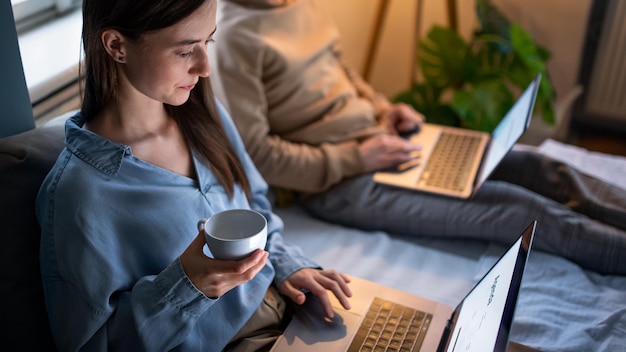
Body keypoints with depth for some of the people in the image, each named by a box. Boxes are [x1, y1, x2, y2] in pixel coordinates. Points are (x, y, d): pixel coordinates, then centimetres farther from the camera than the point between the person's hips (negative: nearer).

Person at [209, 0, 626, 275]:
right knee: (520, 209, -16)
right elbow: (254, 152, -19)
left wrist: (383, 109, 4)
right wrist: (356, 159, -17)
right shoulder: (233, 40, -18)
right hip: (340, 185, -8)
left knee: (541, 170, -2)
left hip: (379, 137, 8)